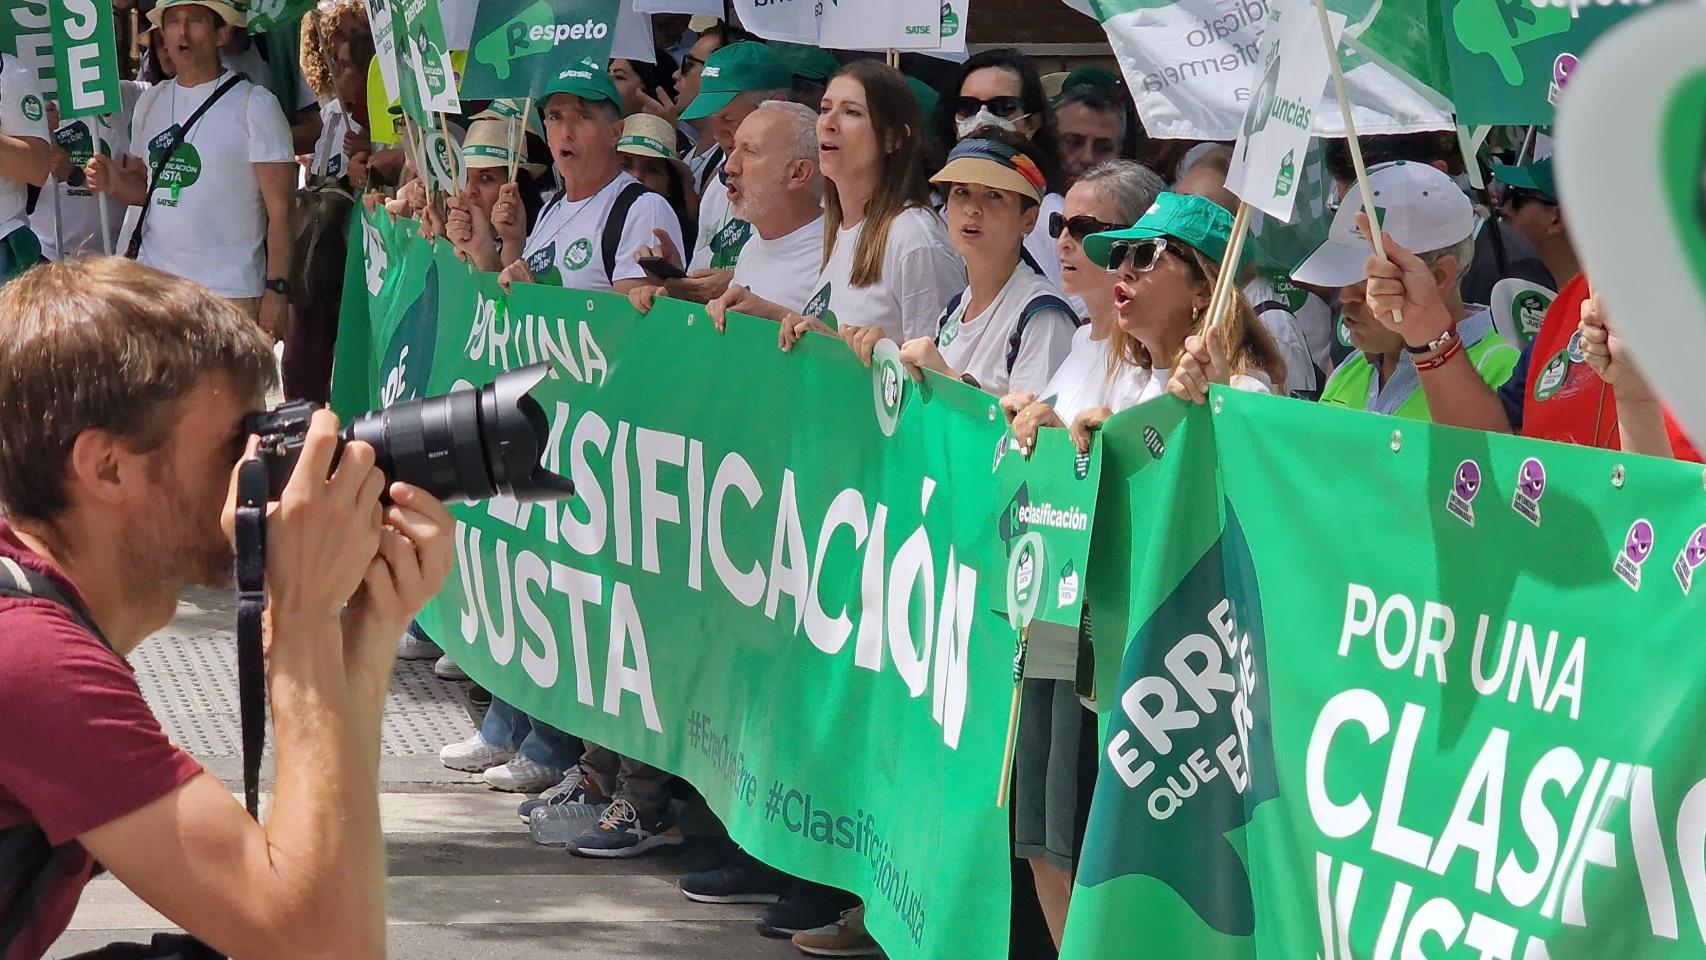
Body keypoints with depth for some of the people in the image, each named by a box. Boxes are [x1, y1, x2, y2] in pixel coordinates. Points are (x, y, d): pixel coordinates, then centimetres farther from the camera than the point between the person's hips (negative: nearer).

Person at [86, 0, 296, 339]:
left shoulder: (253, 104, -4)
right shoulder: (151, 101, 14)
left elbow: (280, 209, -7)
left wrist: (277, 291, -13)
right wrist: (116, 183, 0)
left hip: (230, 293, -5)